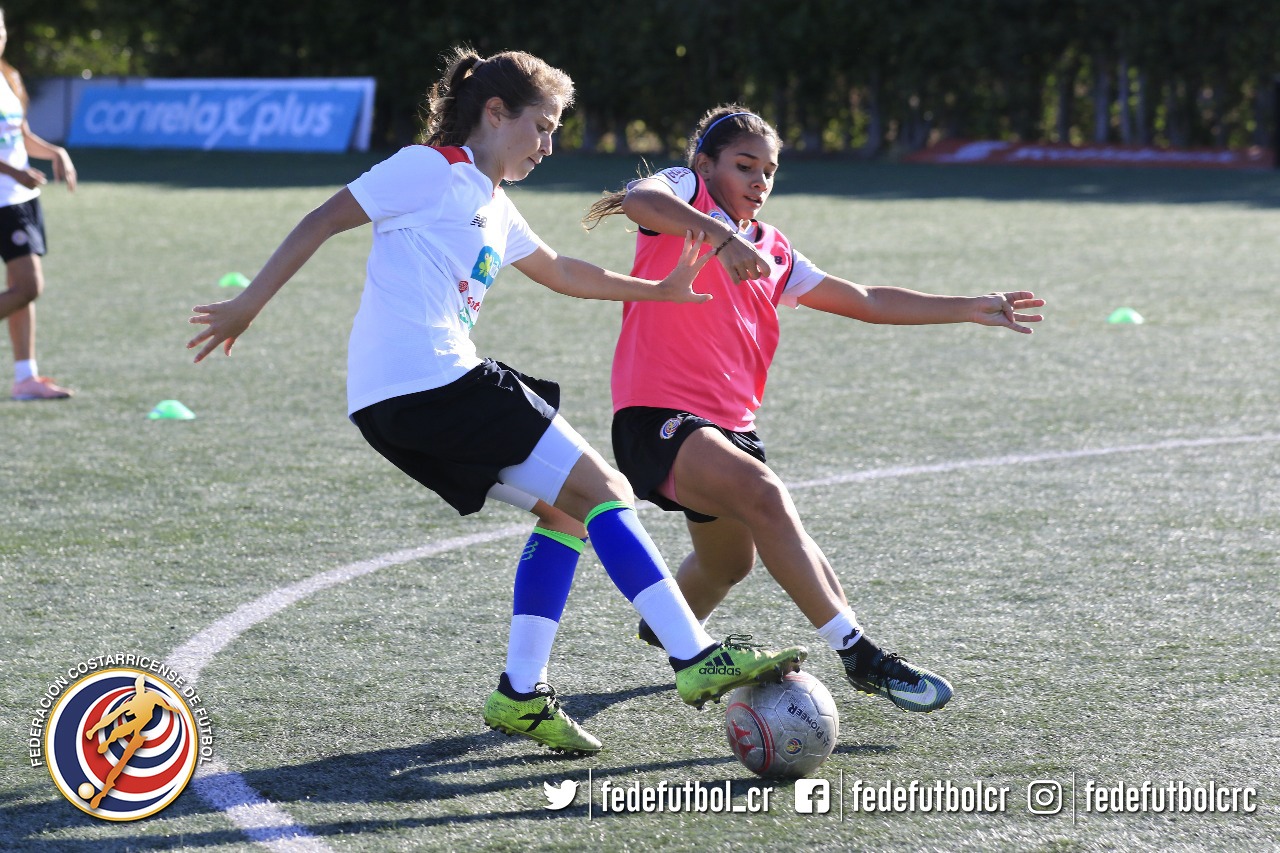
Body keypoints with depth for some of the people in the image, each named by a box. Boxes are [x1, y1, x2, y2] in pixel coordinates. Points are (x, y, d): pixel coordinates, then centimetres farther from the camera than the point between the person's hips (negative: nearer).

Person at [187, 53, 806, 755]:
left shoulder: (494, 210, 26)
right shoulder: (429, 170, -2)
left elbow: (560, 273, 40)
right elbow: (320, 222, -4)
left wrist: (660, 290, 39)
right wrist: (247, 306, -6)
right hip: (432, 382, -10)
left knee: (564, 509, 12)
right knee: (602, 490, -8)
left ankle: (521, 694, 8)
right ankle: (696, 657, -12)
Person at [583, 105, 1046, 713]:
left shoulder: (772, 253, 17)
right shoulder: (682, 192, -3)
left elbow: (864, 301, 22)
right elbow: (640, 199, -28)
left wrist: (968, 309, 21)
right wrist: (721, 235, -44)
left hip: (729, 427, 9)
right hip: (658, 417, -9)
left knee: (730, 561, 25)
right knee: (763, 493, -31)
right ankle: (857, 654, -33)